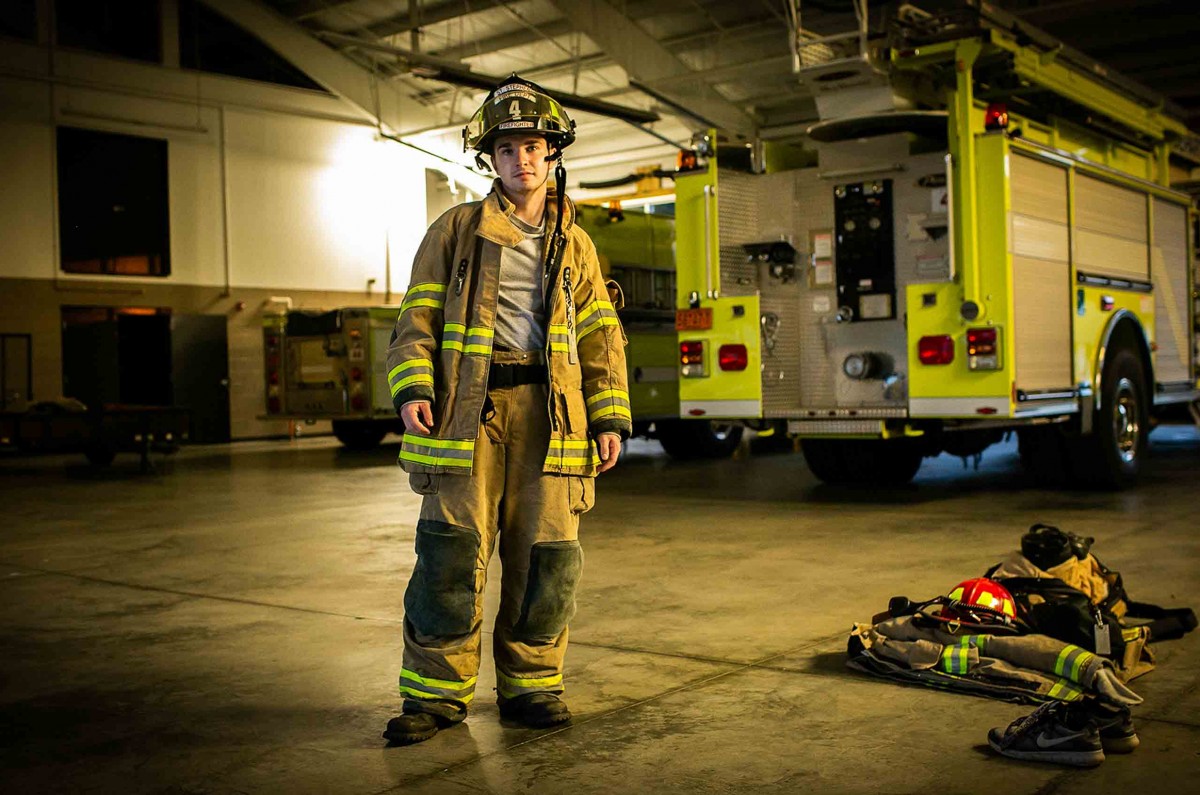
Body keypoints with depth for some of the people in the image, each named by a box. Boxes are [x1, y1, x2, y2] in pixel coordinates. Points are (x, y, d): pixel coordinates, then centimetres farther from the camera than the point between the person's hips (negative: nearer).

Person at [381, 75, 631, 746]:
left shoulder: (575, 244, 19)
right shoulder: (456, 230, 13)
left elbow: (602, 337, 17)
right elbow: (418, 318, 8)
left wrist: (610, 416, 6)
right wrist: (412, 389, -7)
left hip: (549, 408, 2)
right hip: (468, 405, -2)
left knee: (548, 553, 0)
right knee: (453, 549, -7)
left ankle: (530, 684, 15)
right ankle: (437, 692, 5)